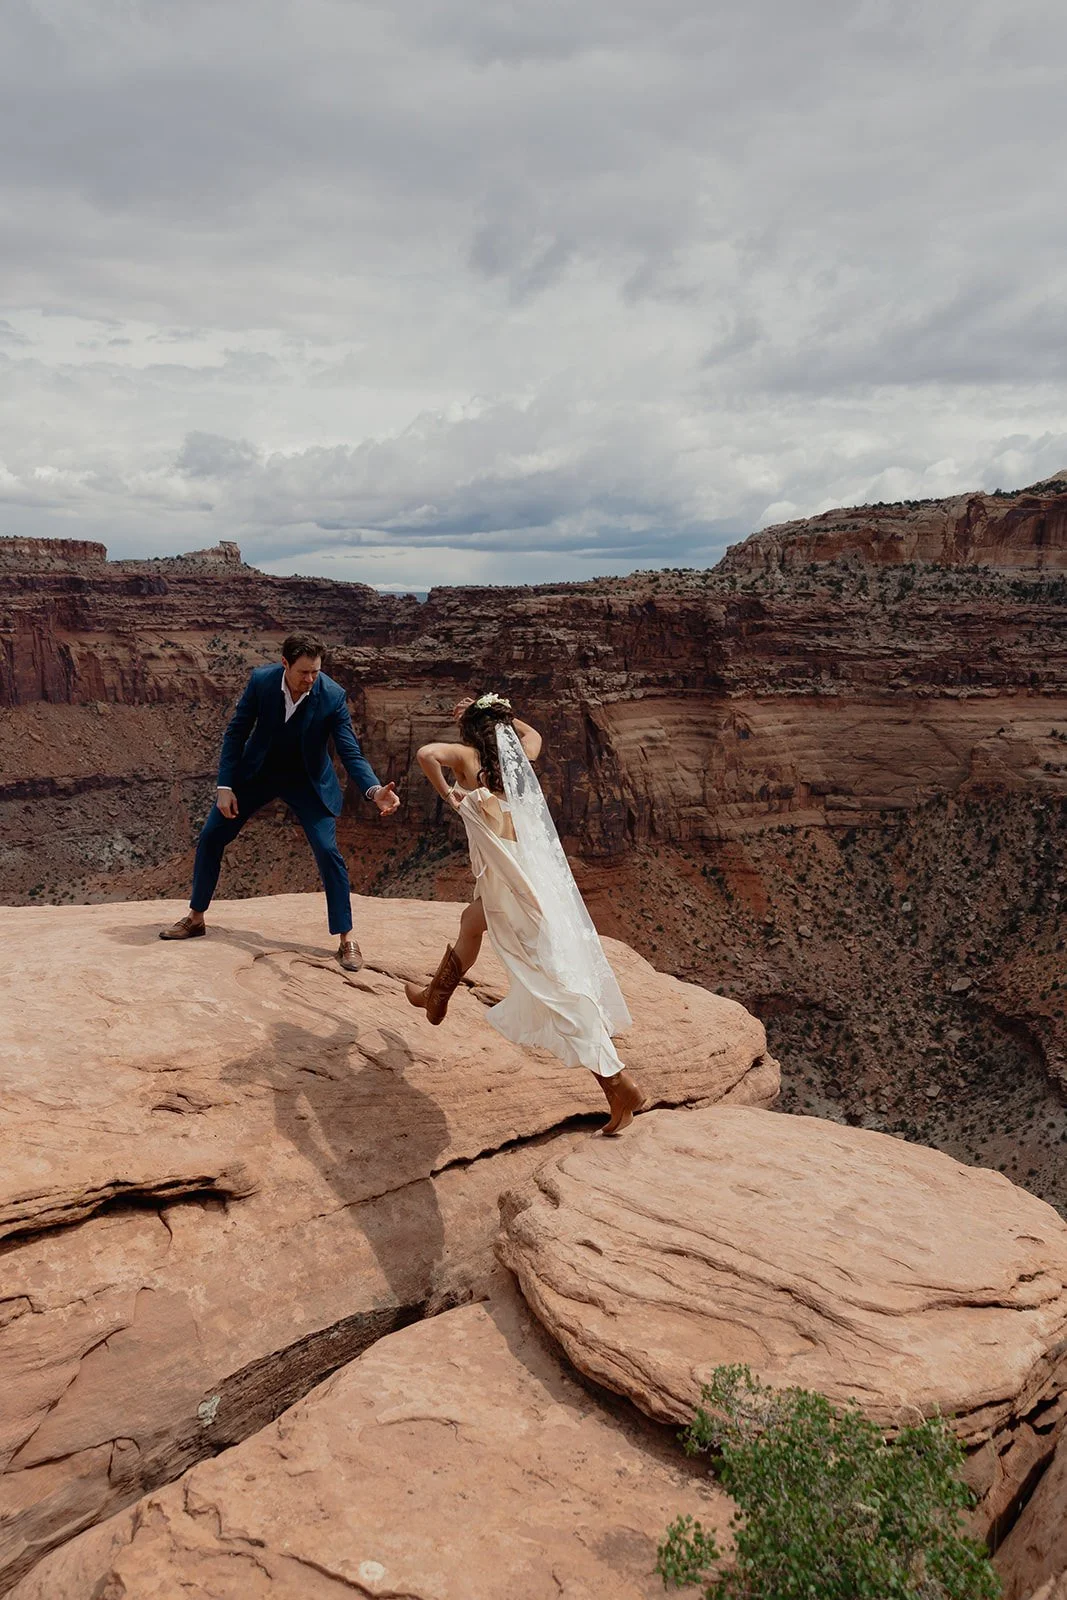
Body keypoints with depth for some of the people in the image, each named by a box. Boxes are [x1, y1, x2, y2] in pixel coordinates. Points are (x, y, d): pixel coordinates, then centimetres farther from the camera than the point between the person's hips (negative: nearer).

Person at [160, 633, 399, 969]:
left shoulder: (332, 696, -25)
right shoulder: (261, 680, -21)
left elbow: (351, 751, -24)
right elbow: (236, 733, -10)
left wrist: (374, 790, -42)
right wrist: (225, 786, -14)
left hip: (307, 779, -2)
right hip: (258, 772, 2)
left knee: (328, 852, -14)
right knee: (211, 836, 3)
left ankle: (346, 939, -2)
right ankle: (195, 918, 23)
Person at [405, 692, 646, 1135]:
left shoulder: (469, 757, 2)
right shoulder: (520, 756, 17)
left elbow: (428, 753, -19)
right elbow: (532, 734, 41)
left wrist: (445, 793, -4)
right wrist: (491, 713, 42)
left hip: (510, 880, -7)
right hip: (539, 873, 7)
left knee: (558, 984, -5)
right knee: (471, 922, 31)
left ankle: (618, 1084, -2)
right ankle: (434, 998, 49)